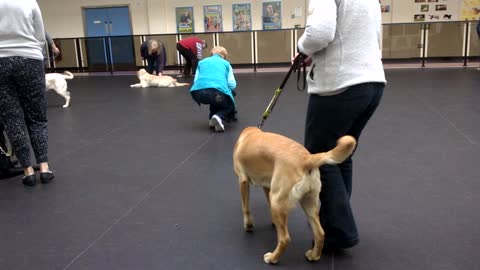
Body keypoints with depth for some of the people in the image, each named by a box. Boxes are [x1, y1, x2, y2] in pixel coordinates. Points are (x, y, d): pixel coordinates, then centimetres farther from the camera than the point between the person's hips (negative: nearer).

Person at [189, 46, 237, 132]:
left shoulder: (202, 62, 30)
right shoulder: (226, 63, 25)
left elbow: (195, 81, 22)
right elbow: (232, 85, 15)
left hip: (198, 93, 4)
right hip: (217, 91, -4)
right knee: (229, 106, 27)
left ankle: (212, 118, 21)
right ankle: (219, 116, -5)